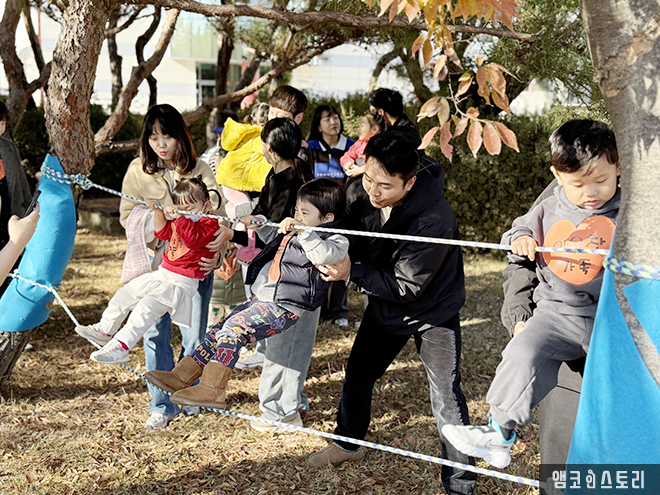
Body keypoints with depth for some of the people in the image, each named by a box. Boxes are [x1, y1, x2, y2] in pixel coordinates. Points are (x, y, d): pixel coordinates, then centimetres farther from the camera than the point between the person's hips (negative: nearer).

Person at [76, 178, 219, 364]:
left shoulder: (209, 225, -12)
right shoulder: (179, 222, 15)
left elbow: (193, 239, -29)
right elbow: (163, 232, 25)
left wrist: (179, 217, -34)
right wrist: (158, 212, 9)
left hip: (182, 282, -10)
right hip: (162, 273, 10)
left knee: (148, 305, -28)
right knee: (125, 293, 14)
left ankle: (121, 345, -30)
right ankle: (105, 329, 31)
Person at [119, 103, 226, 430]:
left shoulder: (198, 169, 1)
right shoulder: (138, 170, 3)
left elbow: (218, 214, -1)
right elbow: (128, 215, 2)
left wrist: (215, 249, -18)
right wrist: (160, 241, -13)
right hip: (155, 264, 0)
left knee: (195, 336, 5)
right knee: (155, 335, 1)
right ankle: (162, 406, 12)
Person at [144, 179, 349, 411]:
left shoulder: (335, 240, -10)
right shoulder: (291, 232, 17)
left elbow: (325, 255, -33)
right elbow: (273, 239, 37)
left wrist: (302, 232, -35)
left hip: (283, 308, -9)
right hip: (262, 299, 9)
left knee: (233, 329, -23)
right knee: (219, 330, 6)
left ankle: (212, 389, -21)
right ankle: (181, 376, 14)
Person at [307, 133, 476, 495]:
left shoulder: (434, 219, -35)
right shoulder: (364, 198, -15)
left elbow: (407, 286, -31)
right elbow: (351, 241, -1)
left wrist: (351, 274, -36)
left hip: (432, 312, -6)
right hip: (385, 306, 6)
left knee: (446, 400, -9)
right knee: (357, 373, 18)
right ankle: (348, 443, 44)